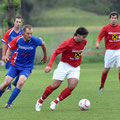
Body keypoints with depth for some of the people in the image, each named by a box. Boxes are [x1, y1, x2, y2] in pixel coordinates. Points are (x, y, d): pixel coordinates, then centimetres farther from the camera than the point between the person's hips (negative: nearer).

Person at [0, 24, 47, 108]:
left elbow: (43, 44, 6)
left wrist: (45, 57, 18)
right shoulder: (17, 40, -14)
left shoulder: (35, 41, -16)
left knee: (21, 82, -26)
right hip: (15, 64, 1)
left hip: (27, 67, -1)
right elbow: (10, 48, 4)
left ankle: (9, 103, -16)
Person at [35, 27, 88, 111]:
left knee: (72, 86, -19)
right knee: (55, 86, -8)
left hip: (75, 68, 4)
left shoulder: (84, 41, -4)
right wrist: (49, 65, -27)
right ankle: (40, 101, 14)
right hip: (65, 65, -4)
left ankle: (55, 102, -6)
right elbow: (55, 53, -18)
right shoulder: (68, 43, -21)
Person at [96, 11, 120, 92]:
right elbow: (99, 37, -8)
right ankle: (101, 86, 19)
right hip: (109, 51, -2)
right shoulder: (106, 28, -4)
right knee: (106, 70, 1)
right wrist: (97, 43, -28)